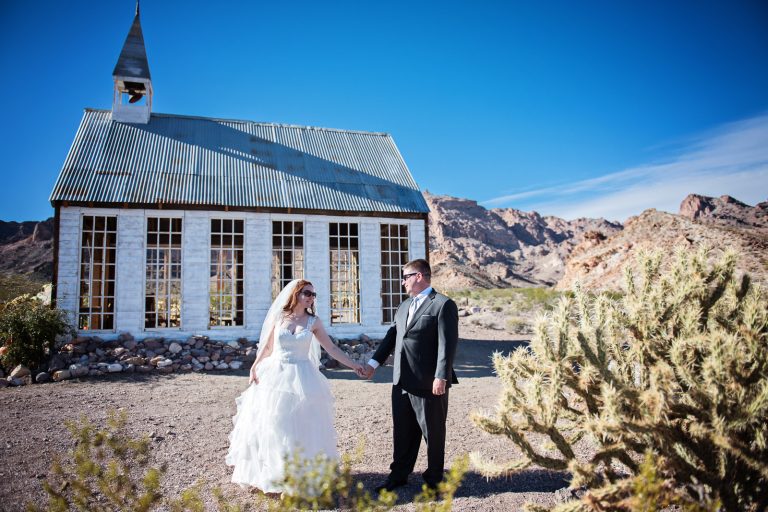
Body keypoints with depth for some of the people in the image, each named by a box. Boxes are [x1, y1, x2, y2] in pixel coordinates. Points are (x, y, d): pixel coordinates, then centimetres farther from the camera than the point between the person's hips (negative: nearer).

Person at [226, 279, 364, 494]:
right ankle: (266, 476, 17)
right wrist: (254, 368, -2)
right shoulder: (278, 317, 3)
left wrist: (353, 365, -5)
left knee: (299, 427, 1)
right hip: (274, 376, 1)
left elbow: (332, 348, 1)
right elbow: (267, 348, 8)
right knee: (269, 425, 4)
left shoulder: (313, 321, 1)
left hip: (301, 379, 0)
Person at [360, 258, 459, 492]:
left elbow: (447, 344, -16)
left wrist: (441, 377, -21)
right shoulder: (405, 305, 15)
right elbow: (392, 336, 18)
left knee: (433, 433, 9)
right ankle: (398, 475, 30)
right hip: (402, 381, 7)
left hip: (429, 383, -7)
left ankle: (433, 479, 24)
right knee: (402, 432, 16)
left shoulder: (443, 304, -9)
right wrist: (374, 363, 13)